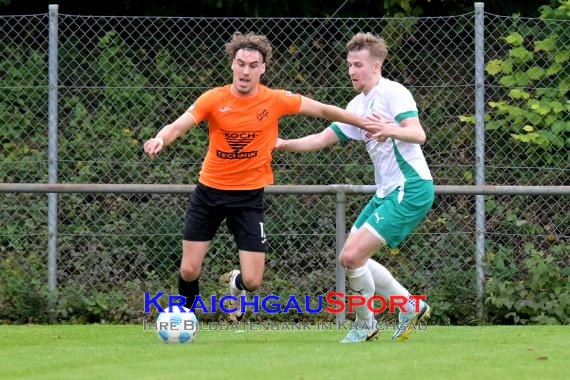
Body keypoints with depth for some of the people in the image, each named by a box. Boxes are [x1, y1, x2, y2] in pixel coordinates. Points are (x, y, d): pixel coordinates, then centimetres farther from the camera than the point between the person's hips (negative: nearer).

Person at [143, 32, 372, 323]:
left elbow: (323, 110, 2)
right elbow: (177, 127, -19)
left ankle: (236, 283, 33)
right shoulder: (214, 99, -10)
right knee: (189, 271, -1)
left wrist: (367, 124, 3)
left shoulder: (276, 101, -9)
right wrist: (160, 140, -41)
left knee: (252, 280, -6)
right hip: (209, 190, 0)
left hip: (249, 197, 0)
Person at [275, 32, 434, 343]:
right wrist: (285, 145, 2)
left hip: (411, 189, -10)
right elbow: (323, 139, 17)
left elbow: (418, 134, -23)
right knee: (350, 259, 9)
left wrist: (390, 130, -43)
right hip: (386, 192, 10)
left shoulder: (393, 93, -11)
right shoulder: (358, 106, 16)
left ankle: (365, 324, 6)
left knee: (353, 256, -14)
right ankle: (412, 306, 18)